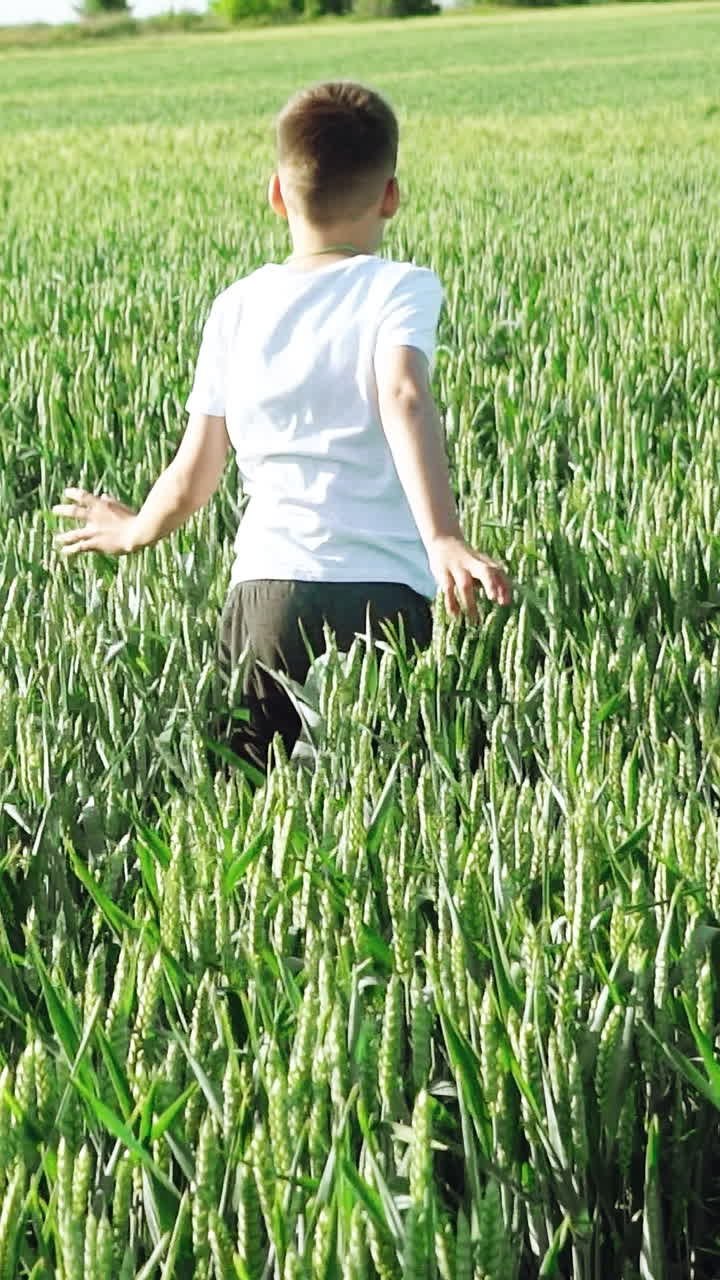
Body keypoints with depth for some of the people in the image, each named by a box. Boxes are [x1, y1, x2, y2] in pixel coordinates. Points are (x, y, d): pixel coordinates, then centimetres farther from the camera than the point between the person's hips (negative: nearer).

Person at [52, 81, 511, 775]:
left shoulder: (237, 306, 14)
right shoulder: (401, 288, 4)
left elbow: (193, 476, 15)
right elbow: (403, 399, -16)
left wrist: (131, 532, 35)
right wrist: (442, 539, -27)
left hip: (266, 589, 3)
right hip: (387, 598, -2)